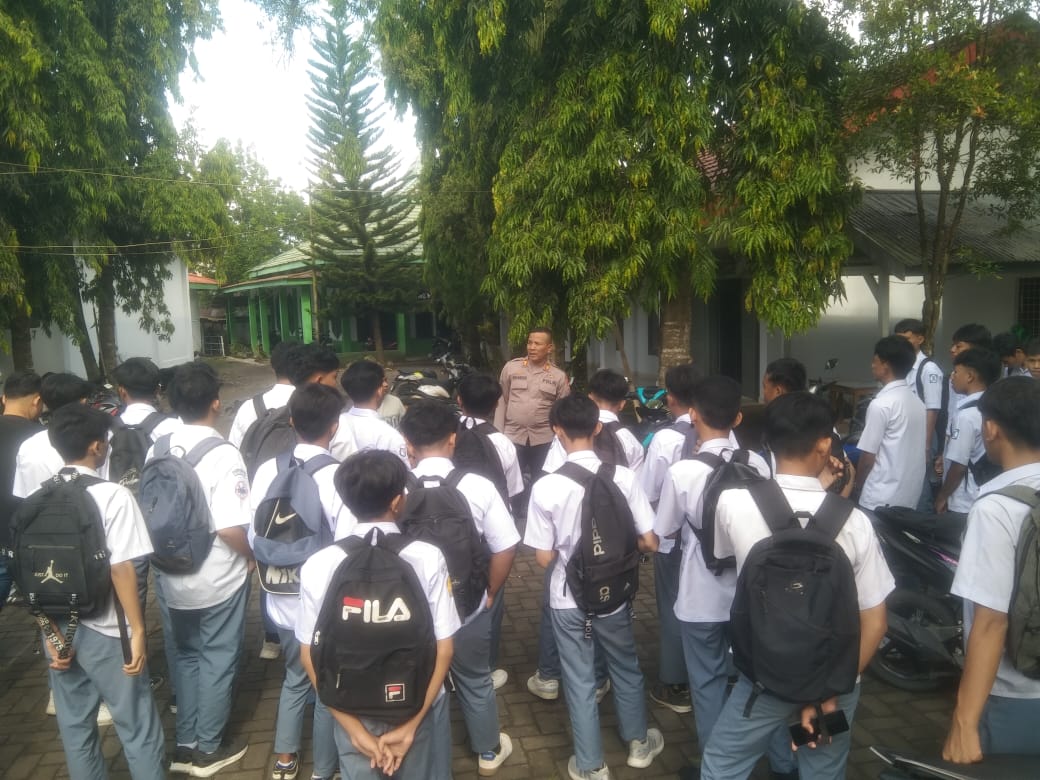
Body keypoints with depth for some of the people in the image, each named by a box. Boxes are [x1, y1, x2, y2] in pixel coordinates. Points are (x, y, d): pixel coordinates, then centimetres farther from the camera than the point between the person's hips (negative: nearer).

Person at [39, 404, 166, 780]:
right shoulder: (112, 495, -17)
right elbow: (121, 569, -18)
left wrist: (52, 631, 8)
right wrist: (138, 630, -10)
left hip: (59, 631, 6)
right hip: (105, 634, -6)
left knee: (74, 727, 19)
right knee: (138, 728, 8)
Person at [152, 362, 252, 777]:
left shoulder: (156, 451, -4)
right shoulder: (223, 454, -22)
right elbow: (229, 527, -27)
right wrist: (250, 555, -8)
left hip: (170, 576, 6)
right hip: (218, 579, -6)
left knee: (185, 656, 21)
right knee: (217, 659, 13)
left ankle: (186, 744, 33)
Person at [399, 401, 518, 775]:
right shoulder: (478, 486, -17)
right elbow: (505, 548, -12)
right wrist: (491, 594, 5)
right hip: (469, 607, 0)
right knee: (476, 681, 24)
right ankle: (488, 752, 44)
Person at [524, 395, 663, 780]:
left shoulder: (546, 486, -19)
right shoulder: (623, 476, -15)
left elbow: (544, 558, -13)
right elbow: (650, 543, -10)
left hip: (568, 599, -2)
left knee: (579, 681, 15)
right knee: (626, 669, 25)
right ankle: (639, 743, 45)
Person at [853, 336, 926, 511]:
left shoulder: (881, 404, -16)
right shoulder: (917, 402, 8)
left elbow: (868, 456, -13)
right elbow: (909, 452, 13)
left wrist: (858, 486, 5)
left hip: (881, 500, -8)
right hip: (910, 497, 8)